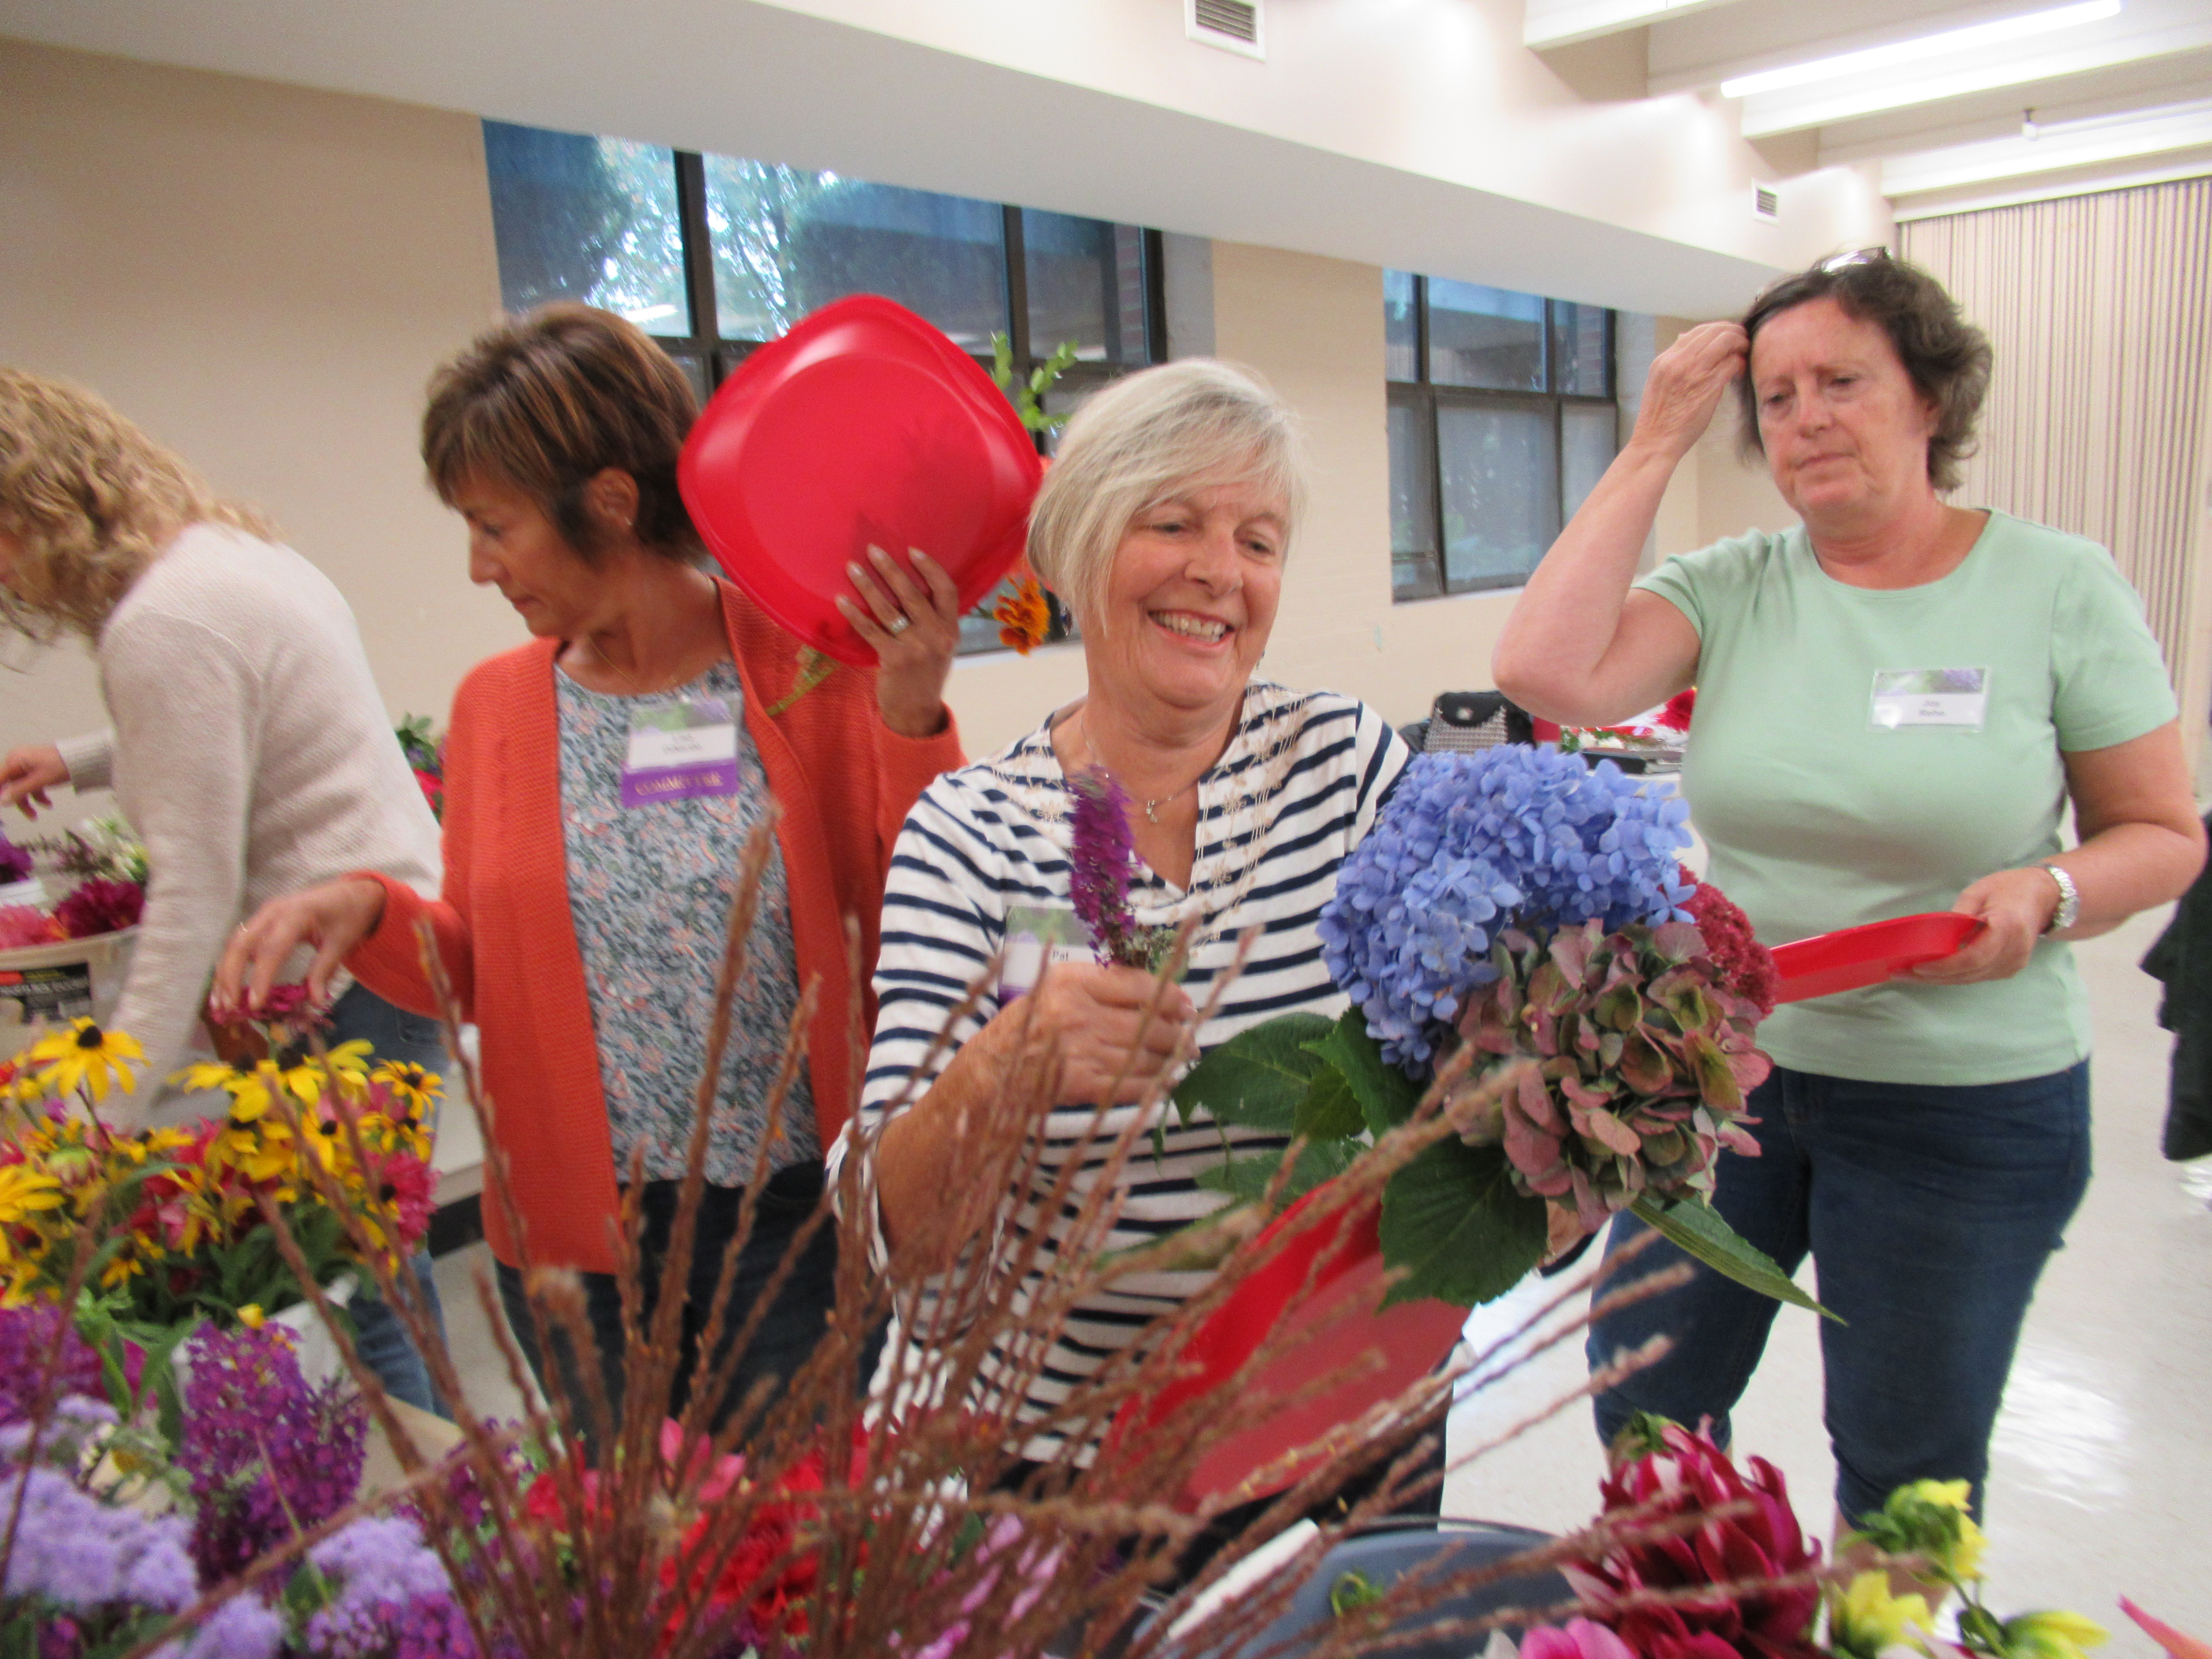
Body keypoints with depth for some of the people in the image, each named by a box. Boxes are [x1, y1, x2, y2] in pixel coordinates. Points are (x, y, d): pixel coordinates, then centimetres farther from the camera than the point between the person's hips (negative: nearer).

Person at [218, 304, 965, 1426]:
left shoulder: (810, 664, -8)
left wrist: (911, 722, -20)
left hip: (798, 1217, -3)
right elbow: (480, 973, 10)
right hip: (578, 1237, 4)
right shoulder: (496, 701, 4)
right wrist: (369, 911, -9)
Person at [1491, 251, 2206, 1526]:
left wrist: (2045, 893, -21)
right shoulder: (1734, 587, -3)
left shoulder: (2060, 587, -6)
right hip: (1722, 1066, 2)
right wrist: (1656, 448, -13)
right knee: (1645, 1401, 16)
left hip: (1965, 1104, -2)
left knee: (1909, 1464, 15)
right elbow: (1546, 672, -20)